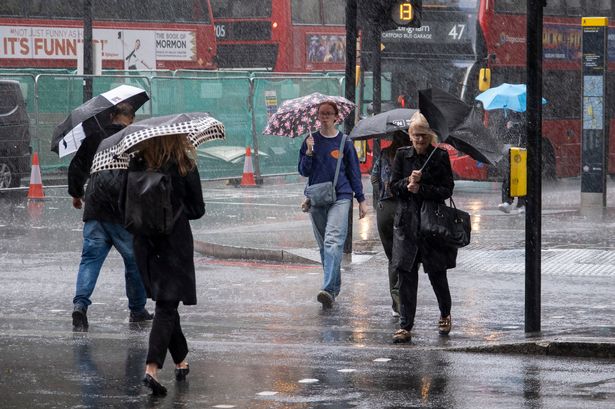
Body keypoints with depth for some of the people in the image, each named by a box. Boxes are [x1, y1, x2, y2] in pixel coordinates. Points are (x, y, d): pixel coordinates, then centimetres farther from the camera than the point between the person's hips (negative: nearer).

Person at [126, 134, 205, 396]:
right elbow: (197, 209, -1)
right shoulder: (184, 165, -9)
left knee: (166, 303, 19)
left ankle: (181, 362, 30)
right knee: (166, 306, -3)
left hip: (145, 244, 4)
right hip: (175, 243, -4)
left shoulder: (136, 165, -2)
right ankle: (152, 368, -20)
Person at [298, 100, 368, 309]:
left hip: (340, 197, -4)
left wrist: (361, 200, 7)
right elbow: (304, 171, 6)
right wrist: (309, 153, -12)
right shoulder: (311, 141, 8)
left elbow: (354, 172, 9)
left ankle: (329, 289, -29)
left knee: (333, 241, -18)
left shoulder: (344, 142, 3)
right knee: (323, 245, 8)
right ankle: (335, 286, 20)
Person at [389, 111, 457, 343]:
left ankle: (445, 315, 31)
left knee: (436, 272, 4)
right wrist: (408, 182, -14)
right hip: (406, 221, 2)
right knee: (406, 273, -5)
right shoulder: (402, 155, 7)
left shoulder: (440, 157, 0)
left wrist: (420, 189, -14)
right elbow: (393, 187, 6)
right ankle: (405, 327, -4)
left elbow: (447, 190, -4)